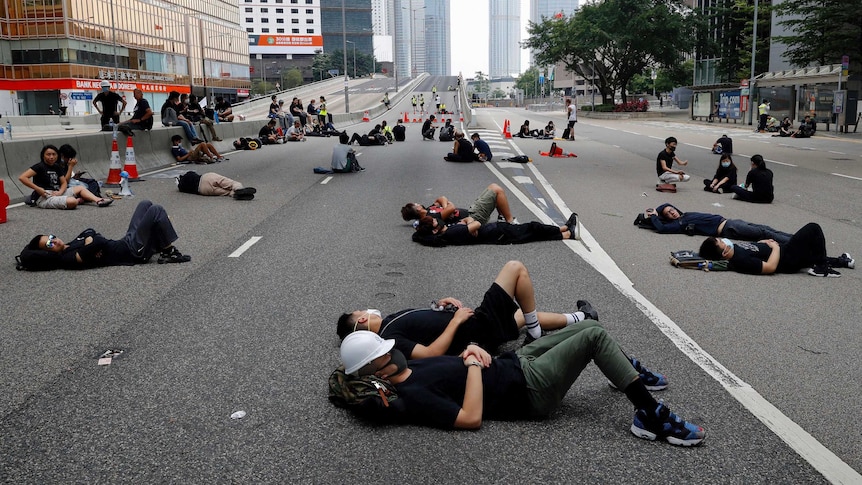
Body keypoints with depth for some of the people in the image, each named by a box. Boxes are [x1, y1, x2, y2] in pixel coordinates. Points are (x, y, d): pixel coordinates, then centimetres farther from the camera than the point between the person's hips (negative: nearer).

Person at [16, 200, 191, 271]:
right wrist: (92, 246, -13)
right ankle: (169, 252, -3)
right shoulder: (69, 258, -22)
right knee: (156, 210, -15)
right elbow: (99, 243, -35)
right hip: (134, 251, -9)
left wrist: (89, 242, -10)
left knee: (145, 204, 15)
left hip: (127, 242, 9)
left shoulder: (70, 246, 6)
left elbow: (90, 232, 9)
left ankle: (161, 246, 19)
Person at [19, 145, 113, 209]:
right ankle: (78, 200, 4)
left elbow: (64, 182, 16)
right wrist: (38, 189, -21)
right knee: (72, 202, -32)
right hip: (44, 198, -9)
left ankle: (99, 201, -4)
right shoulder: (40, 167, -8)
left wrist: (60, 192, -6)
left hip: (56, 193, 9)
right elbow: (22, 177, -16)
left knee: (80, 188, 15)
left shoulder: (57, 167, 13)